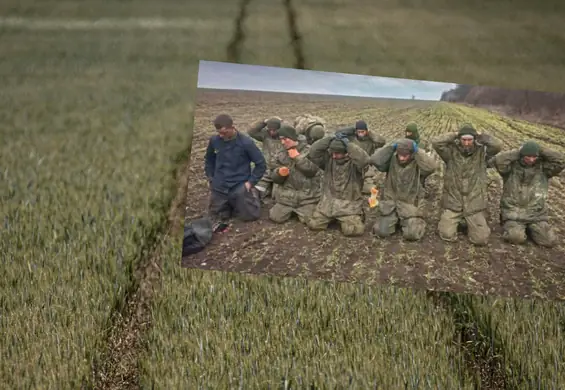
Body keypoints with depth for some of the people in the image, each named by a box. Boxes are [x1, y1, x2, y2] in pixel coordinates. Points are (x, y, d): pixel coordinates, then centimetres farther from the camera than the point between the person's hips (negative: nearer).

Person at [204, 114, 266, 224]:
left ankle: (252, 195, 28)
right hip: (219, 187, 3)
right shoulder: (214, 140, -6)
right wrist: (211, 179, 7)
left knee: (249, 215, -2)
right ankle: (231, 205, 38)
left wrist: (251, 182, -11)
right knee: (217, 217, 10)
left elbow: (261, 164, -7)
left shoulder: (246, 142, -17)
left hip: (240, 187, -3)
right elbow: (209, 160, 14)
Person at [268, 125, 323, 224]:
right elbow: (276, 179, 5)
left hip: (307, 196, -4)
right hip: (286, 195, 4)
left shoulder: (309, 151, -6)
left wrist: (298, 157, -18)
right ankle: (291, 210, 26)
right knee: (276, 218, -5)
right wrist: (280, 173, -19)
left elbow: (311, 171, -20)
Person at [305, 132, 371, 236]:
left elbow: (364, 159, -34)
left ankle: (356, 219, 16)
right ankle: (332, 218, 25)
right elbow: (313, 153, -12)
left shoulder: (354, 162, -11)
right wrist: (330, 139, -17)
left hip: (349, 205, -4)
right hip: (328, 202, 4)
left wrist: (348, 144, -28)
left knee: (353, 230, -22)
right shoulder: (328, 159, 1)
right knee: (313, 224, -5)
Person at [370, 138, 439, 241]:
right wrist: (391, 147, -19)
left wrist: (418, 151, -26)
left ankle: (417, 222, 21)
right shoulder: (391, 160, -4)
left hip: (410, 206, -2)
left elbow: (433, 166, -31)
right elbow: (374, 160, -18)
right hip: (390, 204, 2)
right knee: (382, 231, -10)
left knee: (412, 234, -17)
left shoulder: (418, 164, -11)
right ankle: (395, 222, 24)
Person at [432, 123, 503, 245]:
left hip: (475, 204, 0)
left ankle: (468, 224, 28)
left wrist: (481, 137, -10)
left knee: (480, 239, -5)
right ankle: (454, 222, 26)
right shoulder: (452, 152, -5)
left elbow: (498, 145, -20)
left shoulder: (482, 152, -4)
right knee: (447, 235, -8)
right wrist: (455, 135, -13)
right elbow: (435, 142, -19)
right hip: (453, 203, 0)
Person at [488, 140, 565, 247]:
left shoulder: (543, 167, 2)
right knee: (517, 238, -27)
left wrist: (541, 150, -8)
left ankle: (530, 229, 18)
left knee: (549, 241, -12)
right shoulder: (511, 166, -4)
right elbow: (495, 161, -22)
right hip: (513, 214, -3)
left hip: (537, 215, 3)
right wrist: (516, 152, -15)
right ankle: (510, 227, 9)